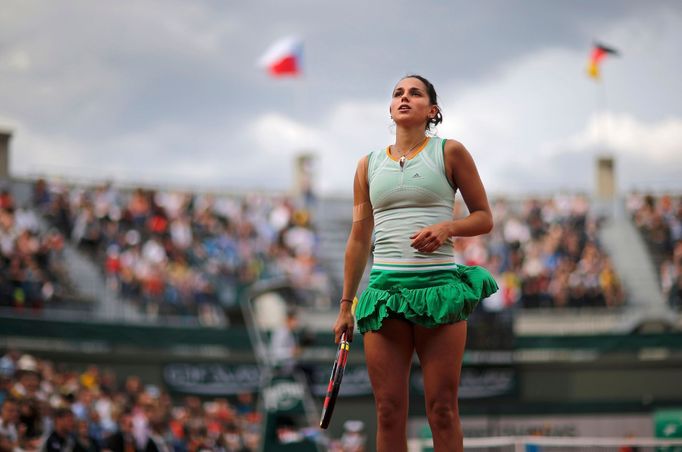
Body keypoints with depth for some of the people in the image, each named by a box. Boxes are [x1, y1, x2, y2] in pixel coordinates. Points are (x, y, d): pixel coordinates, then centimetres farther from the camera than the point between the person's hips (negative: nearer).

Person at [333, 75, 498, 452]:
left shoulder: (449, 153, 5)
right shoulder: (369, 166, 15)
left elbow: (484, 218, 7)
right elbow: (358, 239, 17)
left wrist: (447, 227, -13)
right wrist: (346, 305, 14)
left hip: (439, 287, -3)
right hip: (384, 290, 3)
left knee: (442, 408, -5)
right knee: (389, 410, -1)